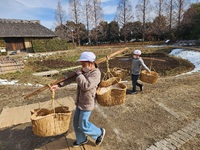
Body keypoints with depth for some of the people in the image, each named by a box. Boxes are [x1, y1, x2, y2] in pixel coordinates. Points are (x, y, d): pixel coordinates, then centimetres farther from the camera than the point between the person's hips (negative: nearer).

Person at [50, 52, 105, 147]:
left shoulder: (96, 73, -23)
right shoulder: (84, 71, 2)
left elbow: (86, 86, -35)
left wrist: (79, 74, -23)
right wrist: (59, 85, 4)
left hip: (87, 103, -8)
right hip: (80, 101, 8)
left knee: (83, 126, 4)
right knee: (76, 122, 19)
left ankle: (99, 133, 29)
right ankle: (81, 140, 42)